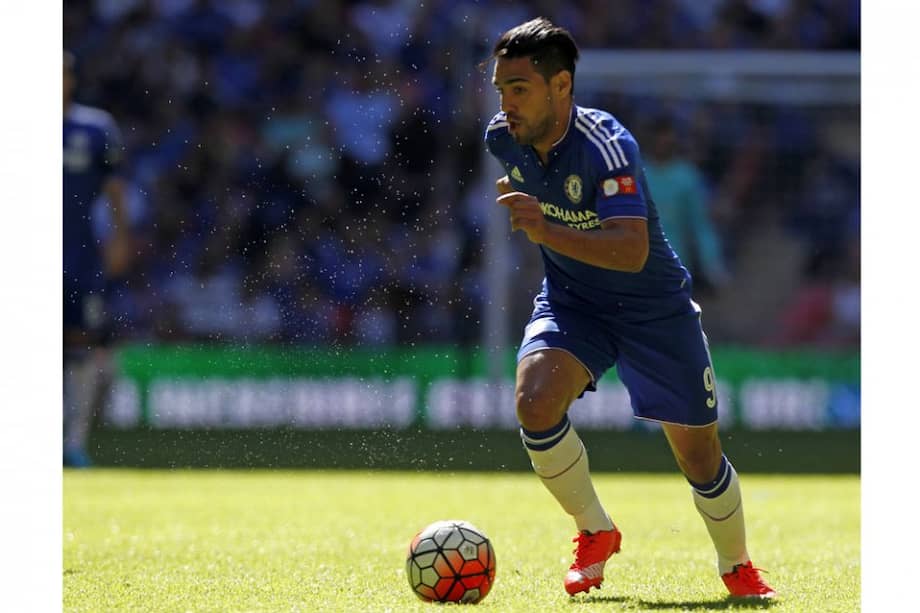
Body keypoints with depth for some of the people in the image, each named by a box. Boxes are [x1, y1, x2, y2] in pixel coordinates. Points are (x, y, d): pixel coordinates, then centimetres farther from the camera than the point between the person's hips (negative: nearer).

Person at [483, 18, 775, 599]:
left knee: (700, 457, 2)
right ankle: (595, 532, -3)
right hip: (571, 302, 4)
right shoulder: (503, 138, -12)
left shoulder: (606, 145, -31)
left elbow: (632, 251, -42)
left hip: (653, 307, -4)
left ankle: (737, 565, 31)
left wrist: (548, 231, -53)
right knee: (535, 400, -26)